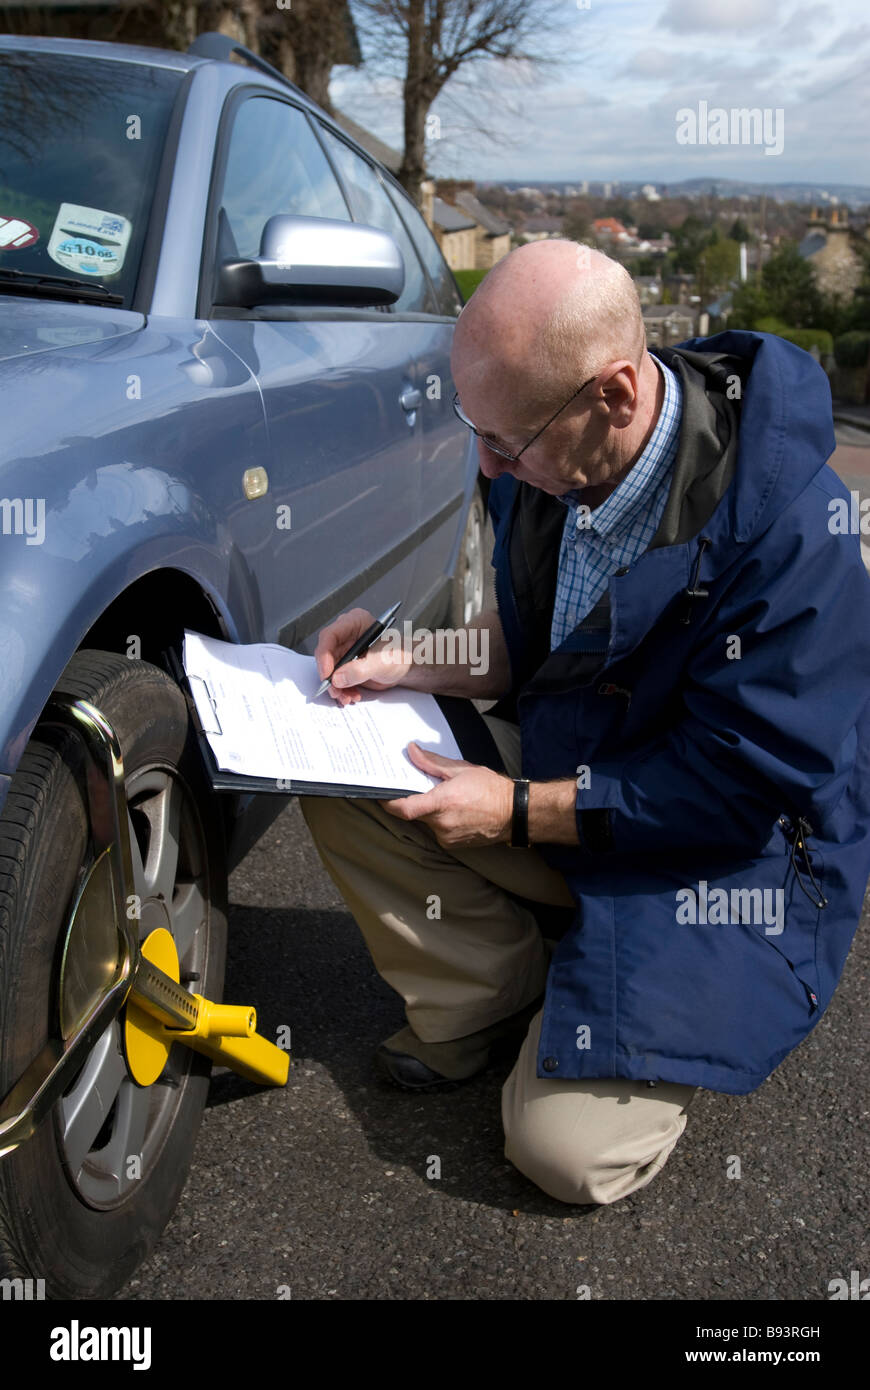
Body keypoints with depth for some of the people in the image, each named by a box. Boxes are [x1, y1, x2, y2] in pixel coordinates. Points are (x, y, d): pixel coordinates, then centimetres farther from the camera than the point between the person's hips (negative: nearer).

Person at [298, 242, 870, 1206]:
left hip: (728, 852, -6)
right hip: (566, 762, 7)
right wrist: (409, 664, -8)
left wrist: (519, 809, -21)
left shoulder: (784, 527, -30)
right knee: (340, 783, -10)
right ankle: (488, 1003, 5)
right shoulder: (546, 461, -7)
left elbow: (746, 788, -24)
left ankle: (677, 1023, 17)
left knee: (567, 1150, -15)